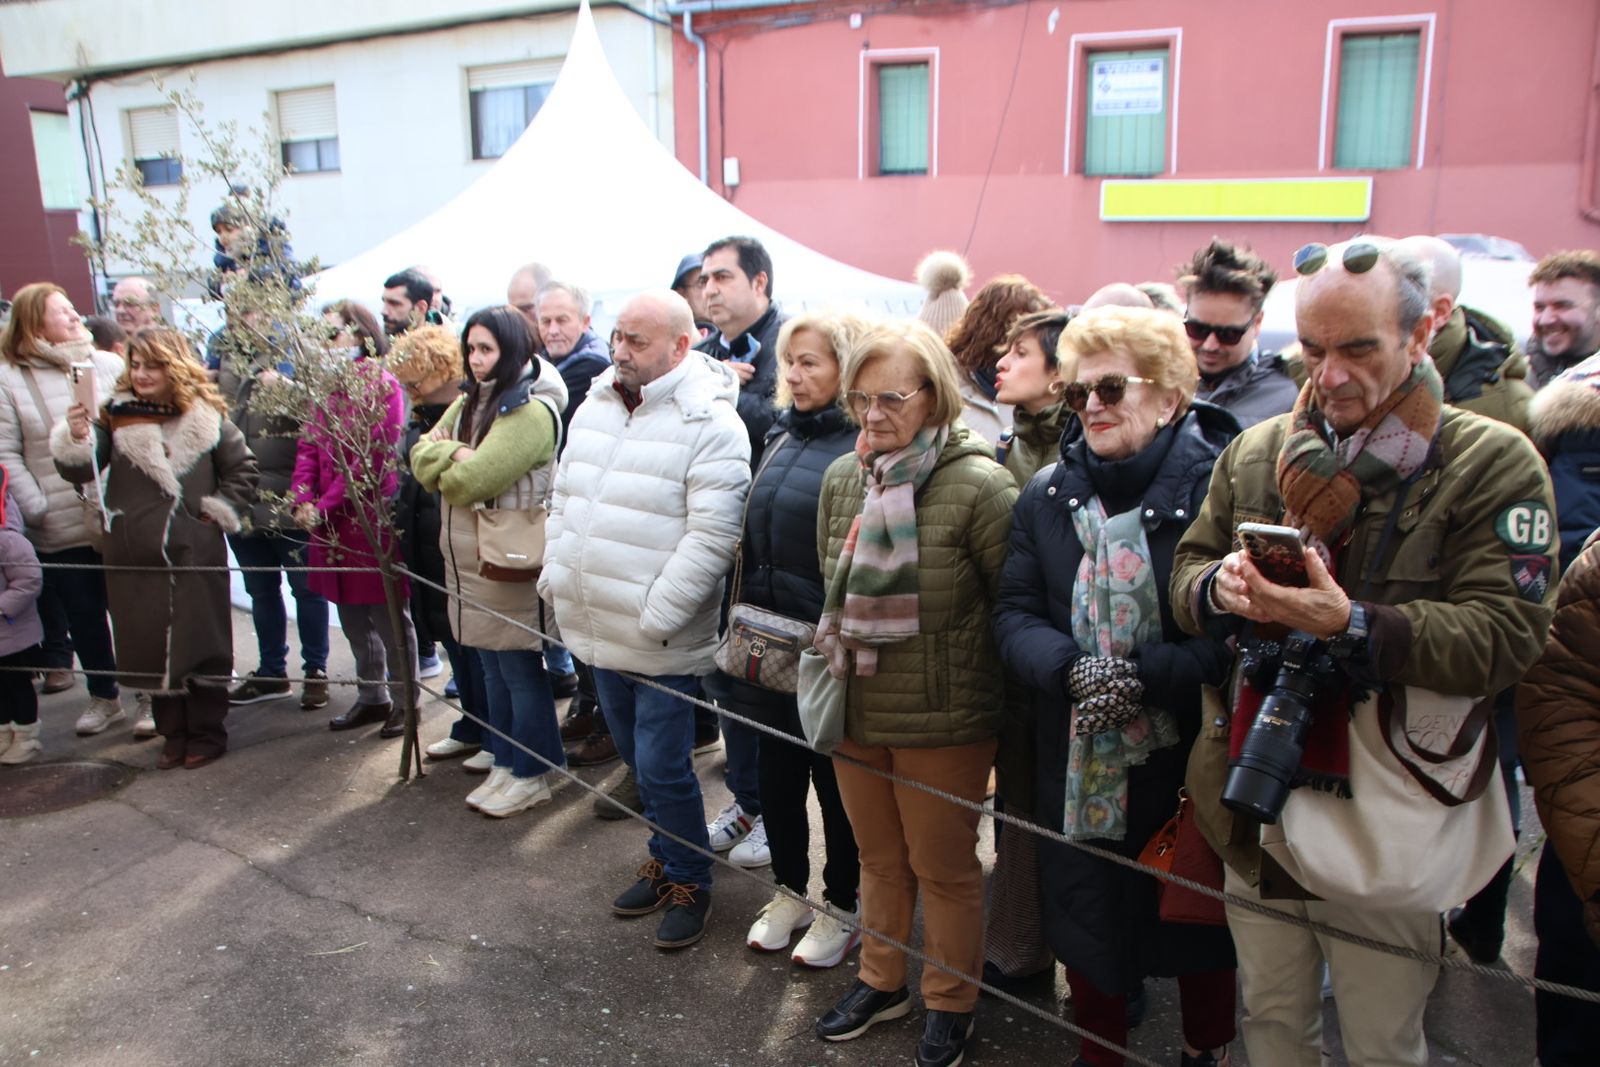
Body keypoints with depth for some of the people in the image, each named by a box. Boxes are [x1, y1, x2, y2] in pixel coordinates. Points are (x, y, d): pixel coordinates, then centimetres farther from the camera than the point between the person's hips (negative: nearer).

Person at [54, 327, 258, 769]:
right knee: (150, 649, 8)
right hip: (135, 558, 2)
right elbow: (79, 470, -7)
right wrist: (75, 439, -25)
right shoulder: (116, 416, 0)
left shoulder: (206, 417, 0)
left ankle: (207, 732, 18)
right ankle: (173, 733, 22)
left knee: (202, 647, 6)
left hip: (196, 555, -1)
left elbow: (243, 470, 7)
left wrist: (220, 512, -1)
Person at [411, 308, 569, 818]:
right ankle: (505, 765, 29)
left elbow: (473, 480, -24)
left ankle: (530, 776, 16)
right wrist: (456, 456, -14)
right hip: (467, 557, 9)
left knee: (521, 671, 3)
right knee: (493, 669, 17)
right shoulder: (470, 403, 12)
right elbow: (422, 456, 6)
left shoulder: (531, 411, -18)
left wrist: (445, 457, -4)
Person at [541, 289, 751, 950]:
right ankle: (666, 859, 41)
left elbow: (711, 535, -22)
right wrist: (555, 576, 9)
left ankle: (690, 881, 23)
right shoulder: (594, 407, 8)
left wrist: (655, 618, -23)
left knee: (662, 769, 0)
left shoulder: (710, 424, -16)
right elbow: (563, 499, 17)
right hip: (597, 630, 8)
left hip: (663, 641, -7)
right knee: (637, 757, 20)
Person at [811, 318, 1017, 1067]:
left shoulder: (978, 485, -18)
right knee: (879, 857, 22)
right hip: (854, 710, 5)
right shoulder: (841, 478, 1)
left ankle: (950, 1006, 36)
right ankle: (881, 983, 44)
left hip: (942, 722, -5)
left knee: (944, 868, 14)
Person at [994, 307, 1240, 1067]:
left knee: (1197, 918, 16)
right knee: (1086, 915, 16)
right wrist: (1071, 671, -18)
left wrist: (1145, 677, -26)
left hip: (1187, 756, -3)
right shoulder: (1048, 493, 3)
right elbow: (1014, 612, 0)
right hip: (1077, 761, 3)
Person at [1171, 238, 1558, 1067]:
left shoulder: (1493, 464, -8)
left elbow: (1501, 638, -16)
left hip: (1385, 827, -3)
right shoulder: (1255, 453, 5)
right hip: (1258, 810, 4)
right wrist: (1222, 589, -17)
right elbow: (1184, 576, 7)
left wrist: (1349, 624, -30)